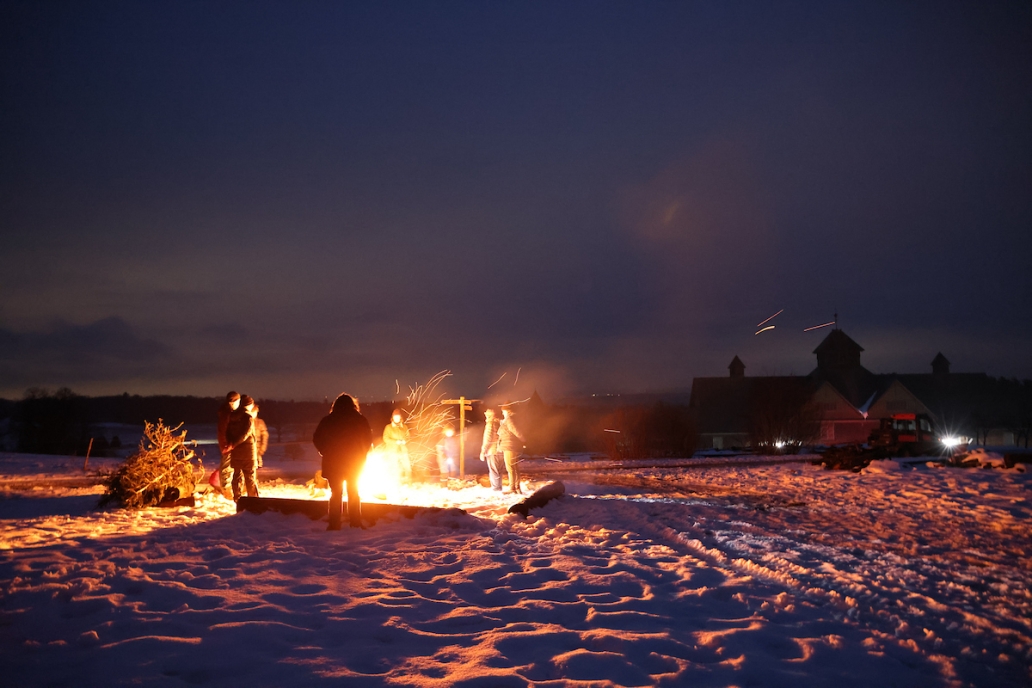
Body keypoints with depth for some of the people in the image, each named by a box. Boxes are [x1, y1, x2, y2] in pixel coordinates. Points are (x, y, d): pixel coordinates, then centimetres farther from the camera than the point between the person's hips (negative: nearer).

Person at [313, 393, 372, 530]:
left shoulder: (327, 421, -2)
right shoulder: (361, 420, -3)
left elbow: (316, 439, -1)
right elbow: (369, 440, -1)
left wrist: (326, 452, 6)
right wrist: (361, 454, 9)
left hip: (333, 462, 0)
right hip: (355, 462, 0)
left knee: (336, 493, 8)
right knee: (354, 493, 11)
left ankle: (334, 524, 3)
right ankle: (356, 524, 9)